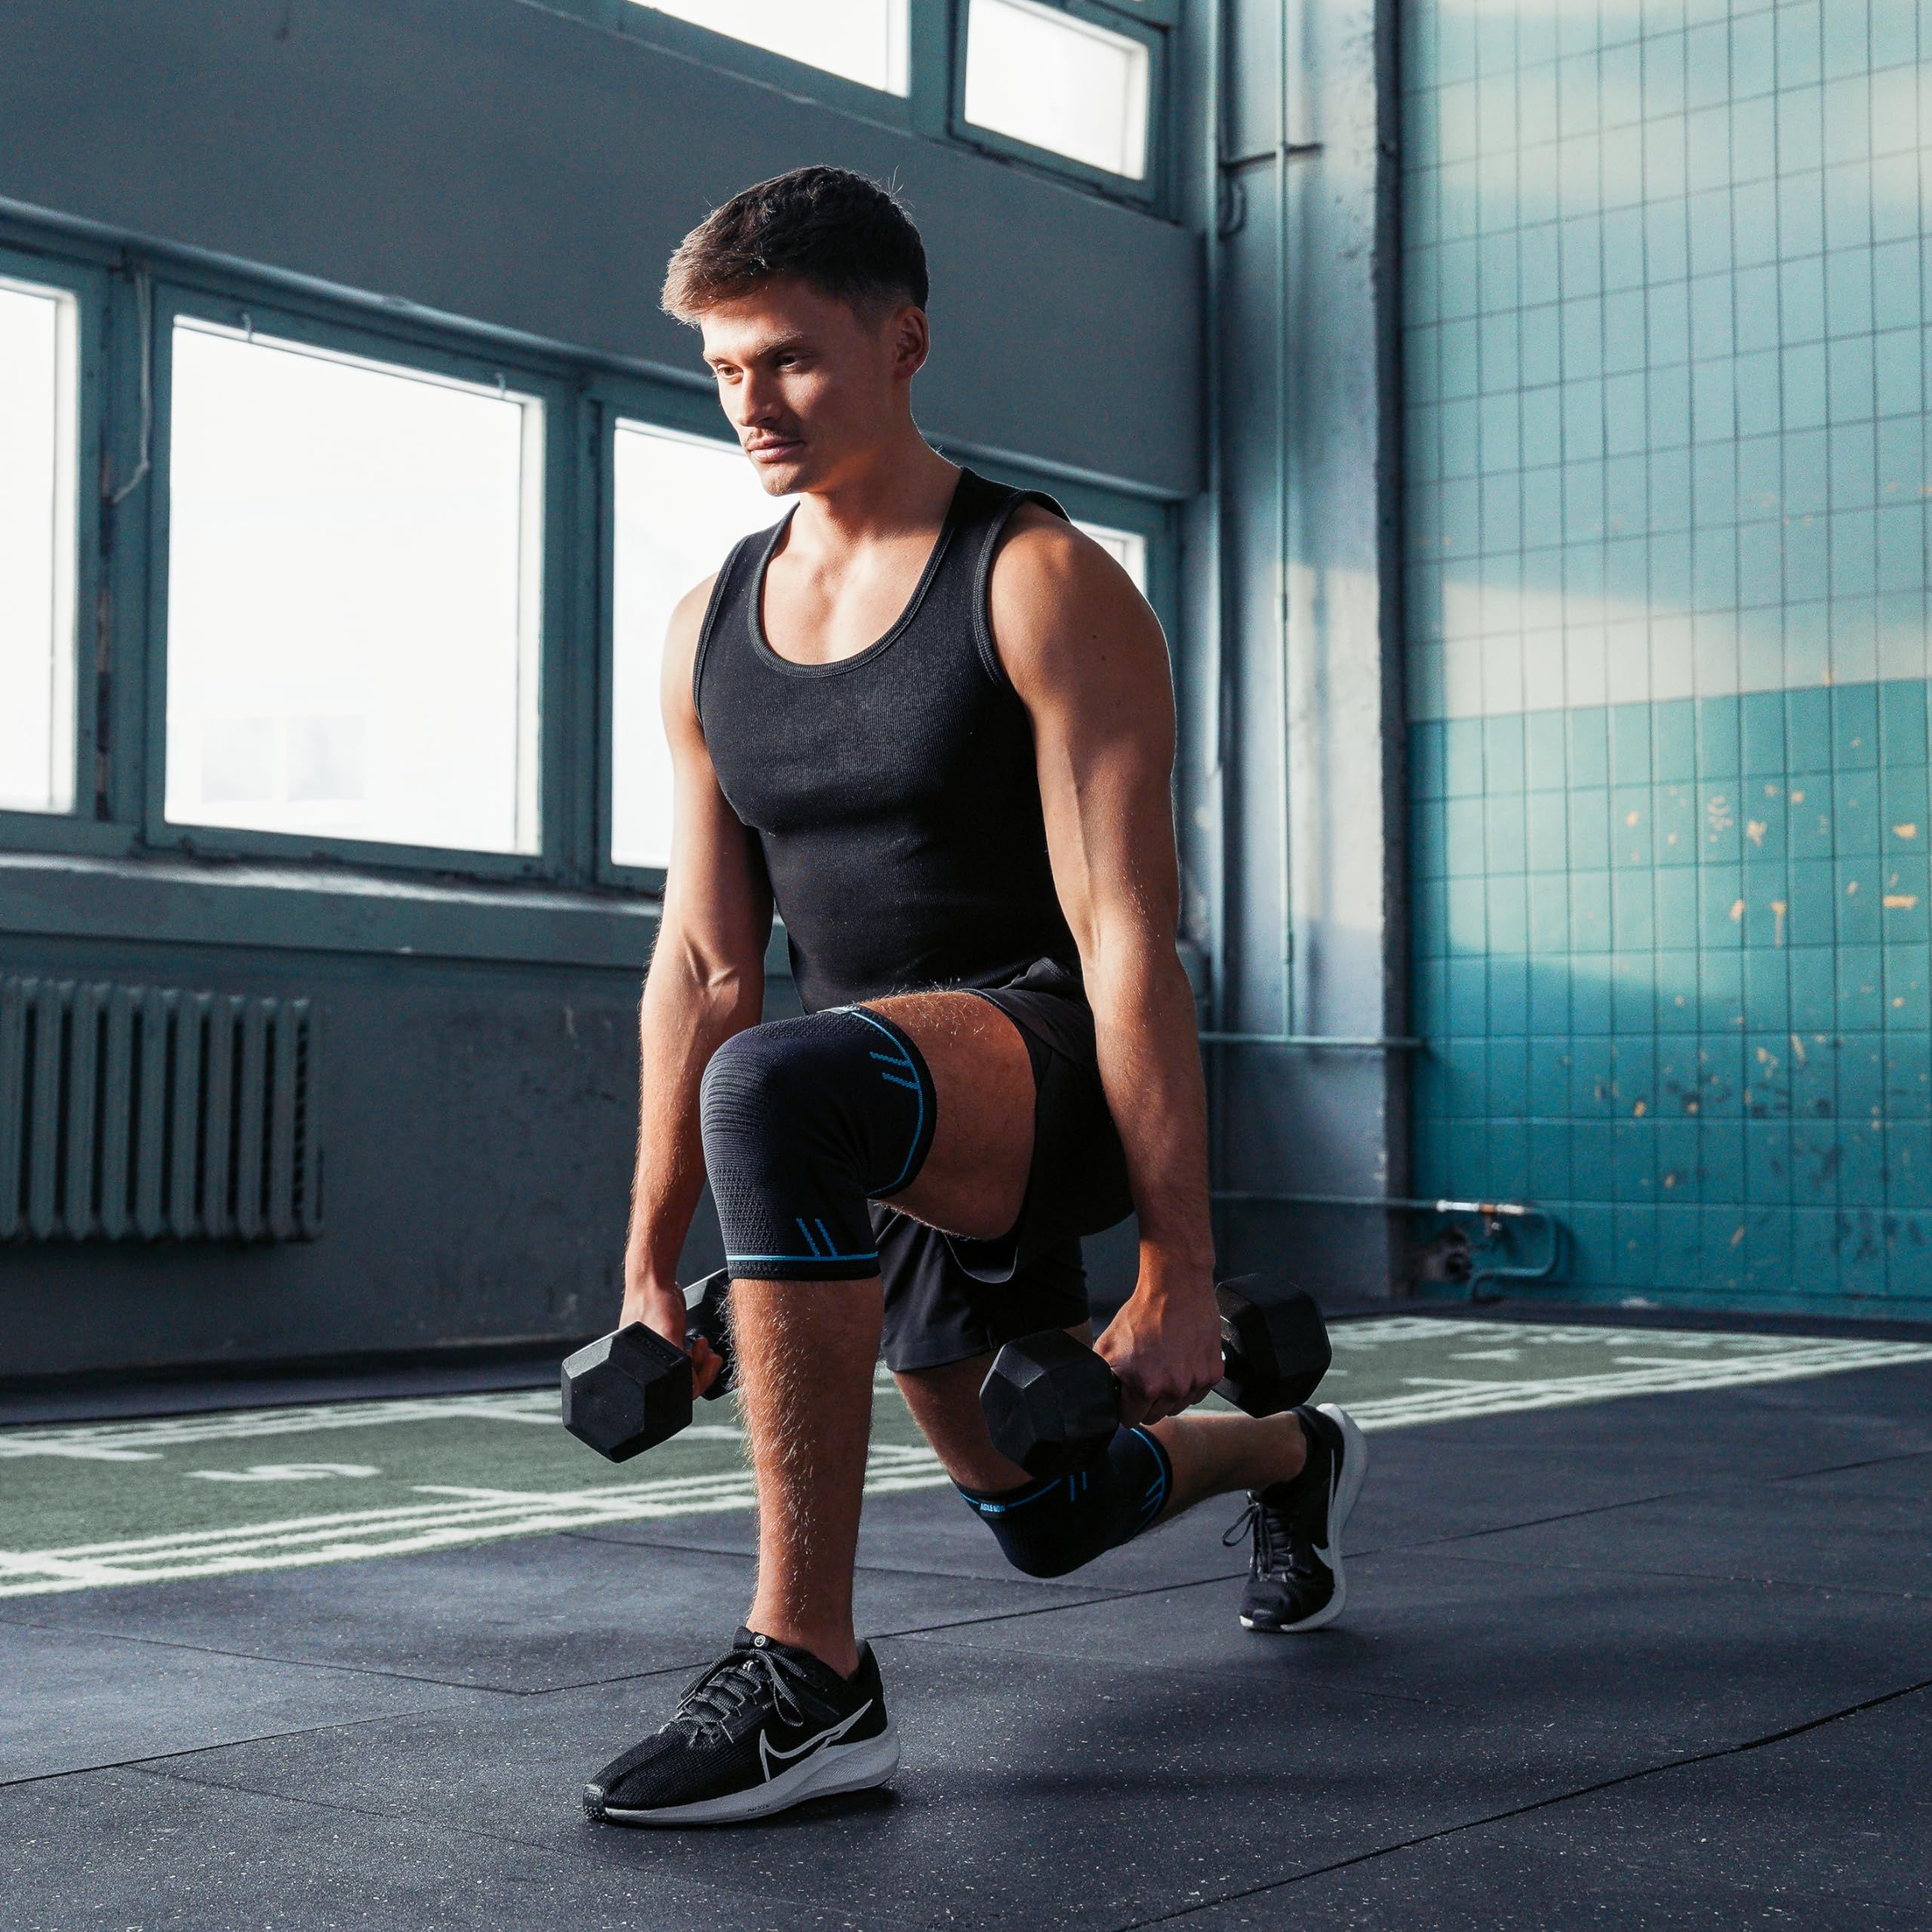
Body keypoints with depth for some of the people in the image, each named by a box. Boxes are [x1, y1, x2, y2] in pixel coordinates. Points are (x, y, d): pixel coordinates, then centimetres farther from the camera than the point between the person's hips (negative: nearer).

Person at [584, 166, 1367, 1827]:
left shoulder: (1044, 586, -13)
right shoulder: (712, 630, 6)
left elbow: (1129, 938, -19)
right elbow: (703, 962, 8)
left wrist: (1180, 1277, -22)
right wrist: (650, 1262, 7)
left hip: (1051, 1057, -7)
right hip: (895, 1118, 8)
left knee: (780, 1096, -39)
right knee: (1045, 1515, 23)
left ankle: (810, 1674, -31)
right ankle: (1291, 1457, 57)